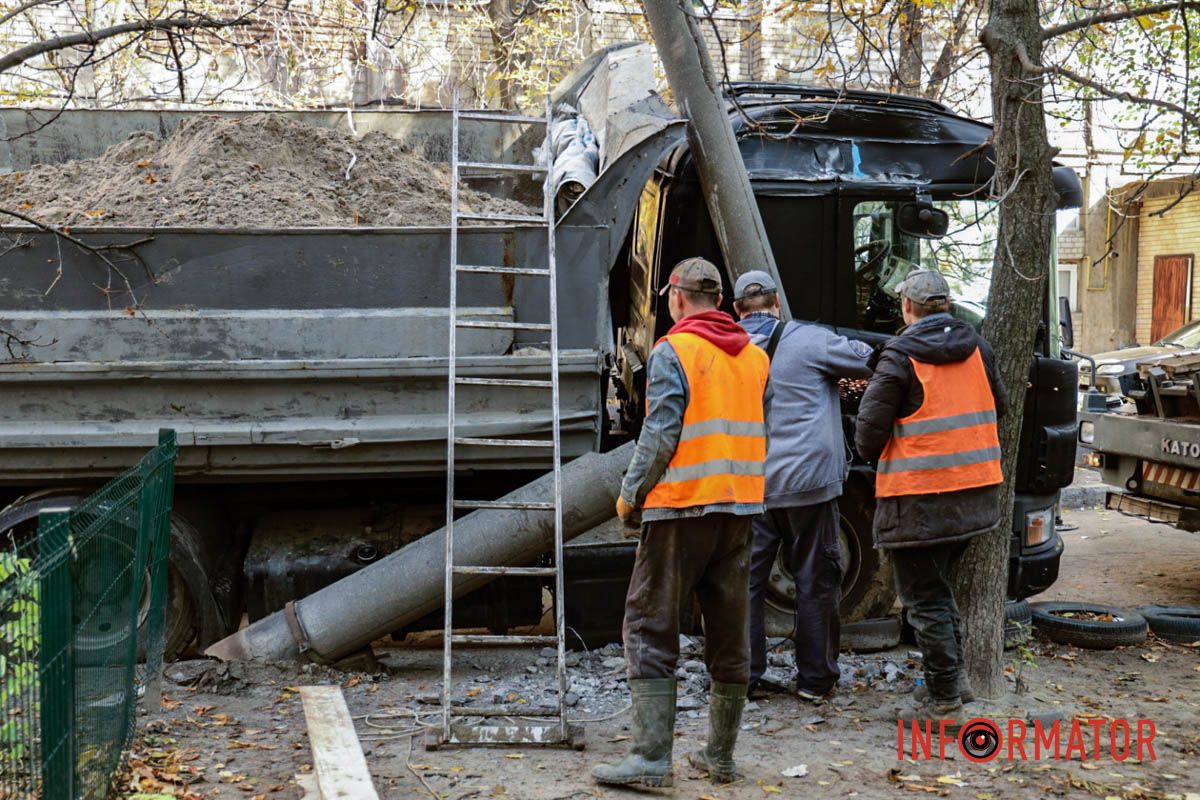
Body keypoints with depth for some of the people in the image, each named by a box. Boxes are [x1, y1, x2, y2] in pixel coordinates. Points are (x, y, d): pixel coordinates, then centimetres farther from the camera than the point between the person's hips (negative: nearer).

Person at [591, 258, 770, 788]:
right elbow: (763, 435, 14)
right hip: (739, 509, 7)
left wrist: (630, 494, -3)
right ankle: (720, 757, 20)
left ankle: (651, 759, -3)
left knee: (650, 630, 0)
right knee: (729, 634, 11)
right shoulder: (756, 357, 12)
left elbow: (660, 435, -14)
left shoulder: (673, 351, -8)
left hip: (681, 507, -6)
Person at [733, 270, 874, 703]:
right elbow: (872, 361, -1)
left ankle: (745, 676, 13)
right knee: (815, 581, 8)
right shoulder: (809, 340, -7)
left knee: (745, 580, 10)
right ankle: (815, 679, 14)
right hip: (807, 481, -3)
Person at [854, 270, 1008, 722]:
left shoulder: (899, 358, -13)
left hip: (919, 499, -7)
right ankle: (954, 676, 27)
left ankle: (944, 700, 9)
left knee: (924, 597, 4)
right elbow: (998, 408, 18)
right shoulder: (976, 348, 6)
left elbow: (869, 430, -13)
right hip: (975, 493, 7)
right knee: (939, 586, 23)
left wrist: (875, 457, 9)